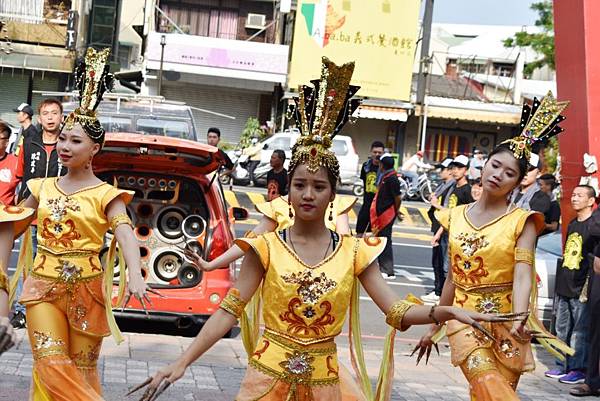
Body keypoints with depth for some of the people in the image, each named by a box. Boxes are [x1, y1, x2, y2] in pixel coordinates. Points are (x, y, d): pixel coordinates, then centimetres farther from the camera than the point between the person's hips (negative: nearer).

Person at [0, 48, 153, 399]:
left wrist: (135, 276, -36)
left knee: (82, 371, 5)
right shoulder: (43, 188, 9)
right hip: (43, 285, 3)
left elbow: (126, 236, -19)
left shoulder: (105, 194, -5)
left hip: (85, 288, -3)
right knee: (51, 367, -9)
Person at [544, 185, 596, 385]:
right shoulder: (572, 224, 16)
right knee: (562, 329, 12)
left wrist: (587, 287, -16)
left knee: (579, 332, -4)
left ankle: (578, 369, 1)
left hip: (580, 289, -8)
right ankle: (563, 366, 20)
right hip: (564, 286, 8)